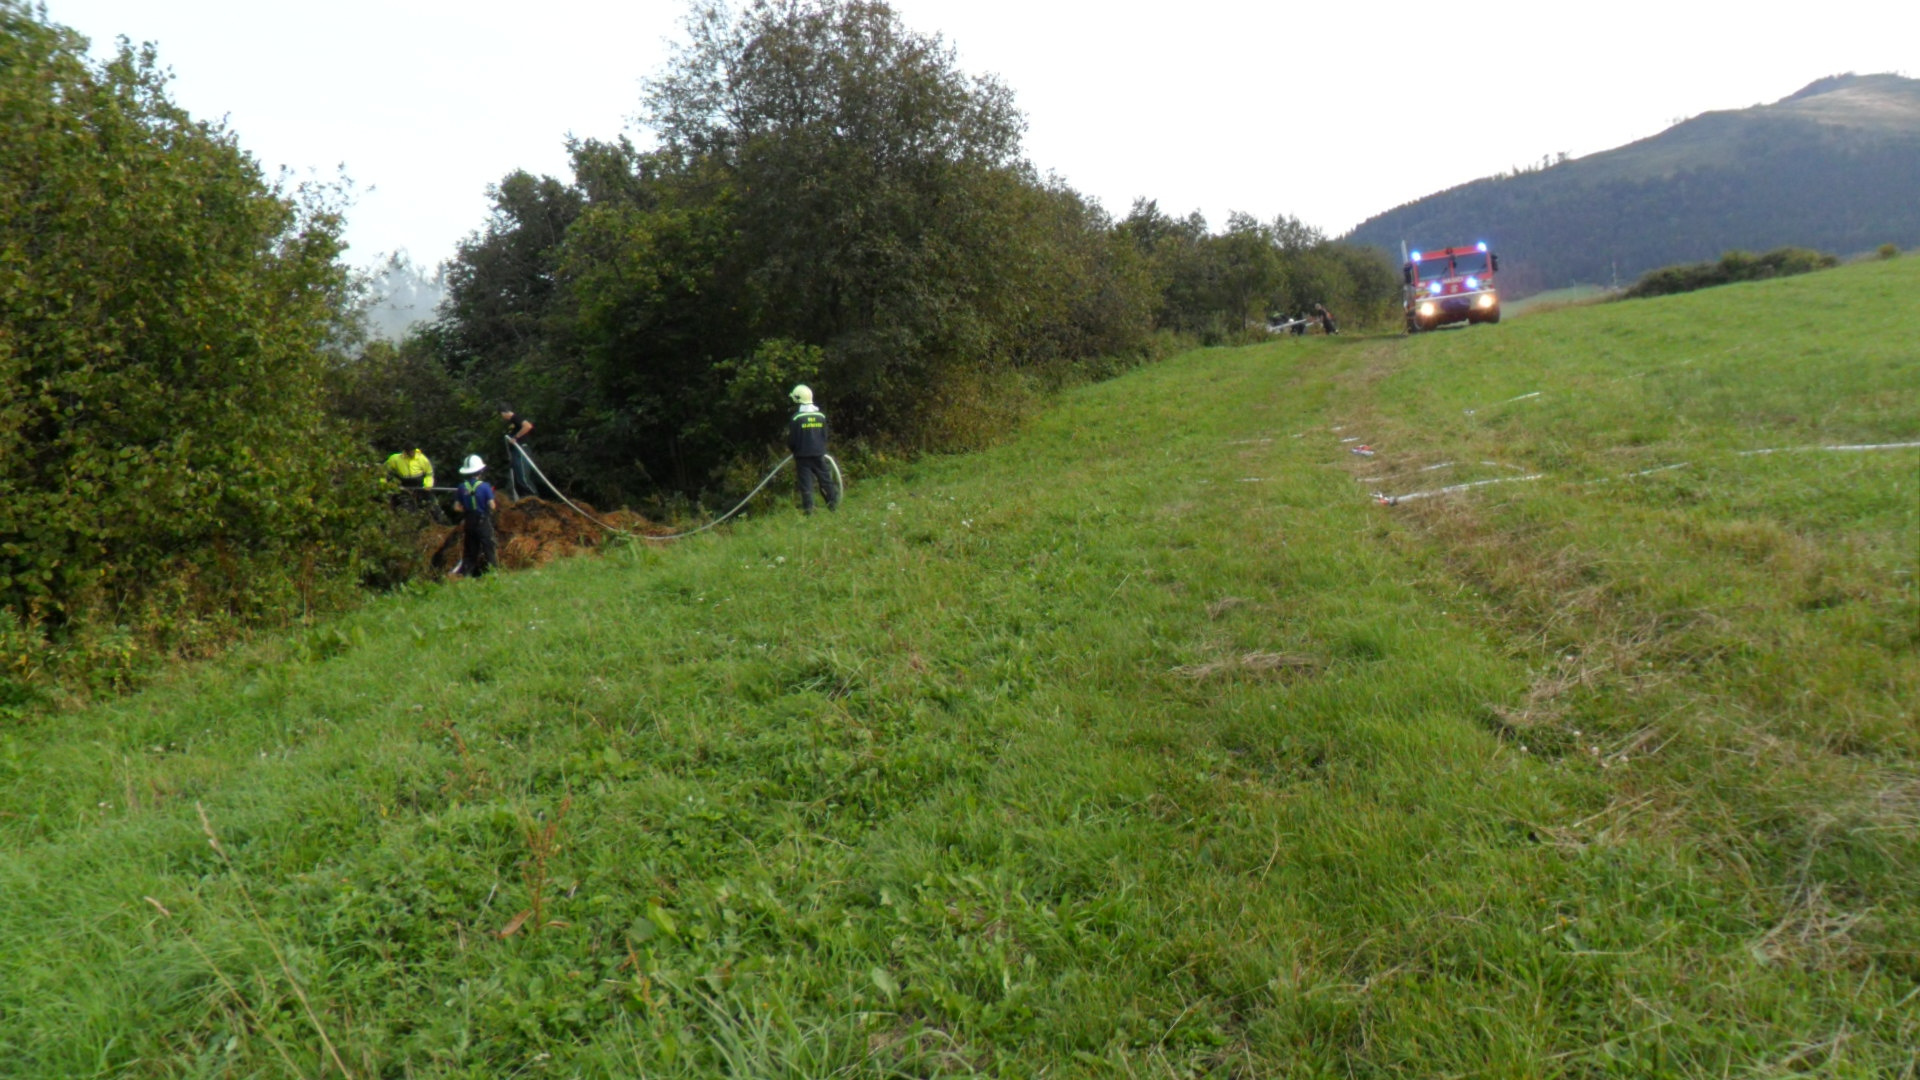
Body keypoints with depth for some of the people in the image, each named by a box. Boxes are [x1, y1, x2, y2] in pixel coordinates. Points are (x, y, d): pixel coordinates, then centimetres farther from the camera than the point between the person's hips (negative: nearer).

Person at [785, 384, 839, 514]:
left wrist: (792, 449, 13)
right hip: (819, 454, 3)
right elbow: (825, 435, 9)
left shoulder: (796, 418, -11)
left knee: (805, 481, 0)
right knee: (825, 478, 10)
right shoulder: (821, 416, 2)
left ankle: (808, 507, -2)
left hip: (803, 455, -3)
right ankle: (833, 503, 10)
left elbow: (792, 439, -7)